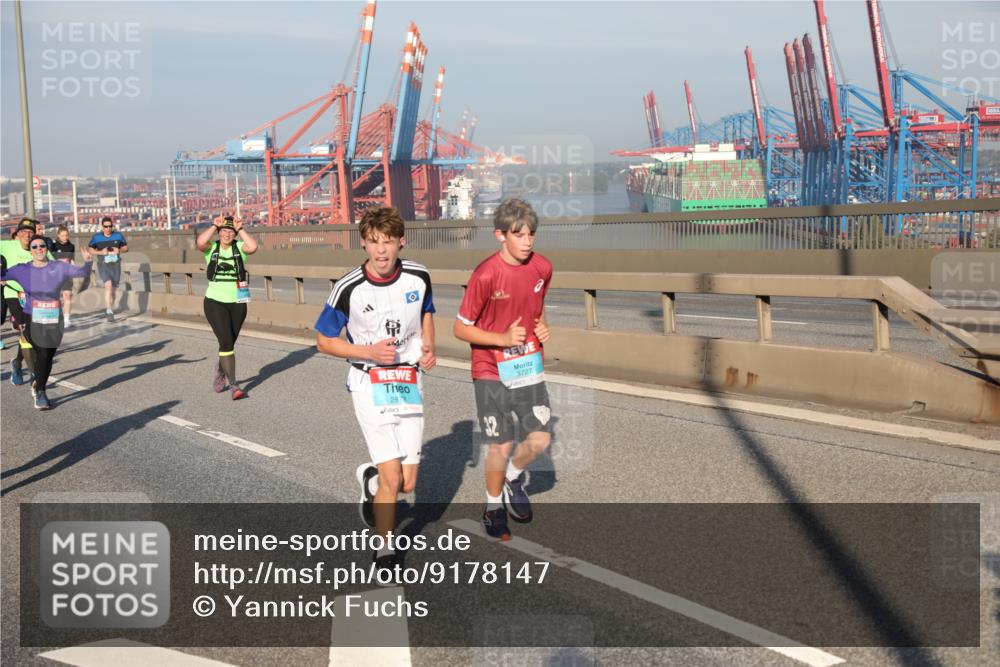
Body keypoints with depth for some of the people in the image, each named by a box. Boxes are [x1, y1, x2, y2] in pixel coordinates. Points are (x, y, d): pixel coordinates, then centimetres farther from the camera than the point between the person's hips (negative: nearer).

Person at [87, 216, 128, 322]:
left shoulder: (118, 235, 3)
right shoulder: (96, 237, -2)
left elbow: (126, 248, 10)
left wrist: (119, 250, -12)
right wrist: (100, 252, -17)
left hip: (115, 265, 3)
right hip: (103, 265, -3)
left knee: (112, 289, 11)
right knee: (108, 285, -23)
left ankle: (110, 310, 29)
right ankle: (110, 312, -25)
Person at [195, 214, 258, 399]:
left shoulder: (239, 247, -1)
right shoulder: (212, 248, -2)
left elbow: (253, 247, -23)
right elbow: (200, 242, -25)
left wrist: (240, 229, -15)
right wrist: (214, 225, -16)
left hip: (237, 303, 2)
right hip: (215, 302, -2)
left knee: (229, 343, 16)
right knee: (226, 342, -14)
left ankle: (220, 374, 43)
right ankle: (233, 386, -13)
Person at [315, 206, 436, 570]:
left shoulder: (419, 276, -4)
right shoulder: (349, 288, -14)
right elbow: (324, 341, -3)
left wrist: (428, 345, -2)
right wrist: (369, 352, -17)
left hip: (409, 383, 4)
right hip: (370, 384, -3)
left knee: (407, 484, 4)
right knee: (392, 478, -11)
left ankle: (370, 478, 39)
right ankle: (384, 550, 11)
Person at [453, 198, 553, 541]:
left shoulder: (543, 268, -3)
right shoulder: (485, 275, -19)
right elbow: (460, 328, -12)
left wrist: (542, 327, -3)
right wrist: (503, 339, -22)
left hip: (528, 365, 4)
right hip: (491, 371, -4)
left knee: (540, 438, -3)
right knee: (501, 445, 0)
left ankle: (513, 478, 29)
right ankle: (494, 506, 26)